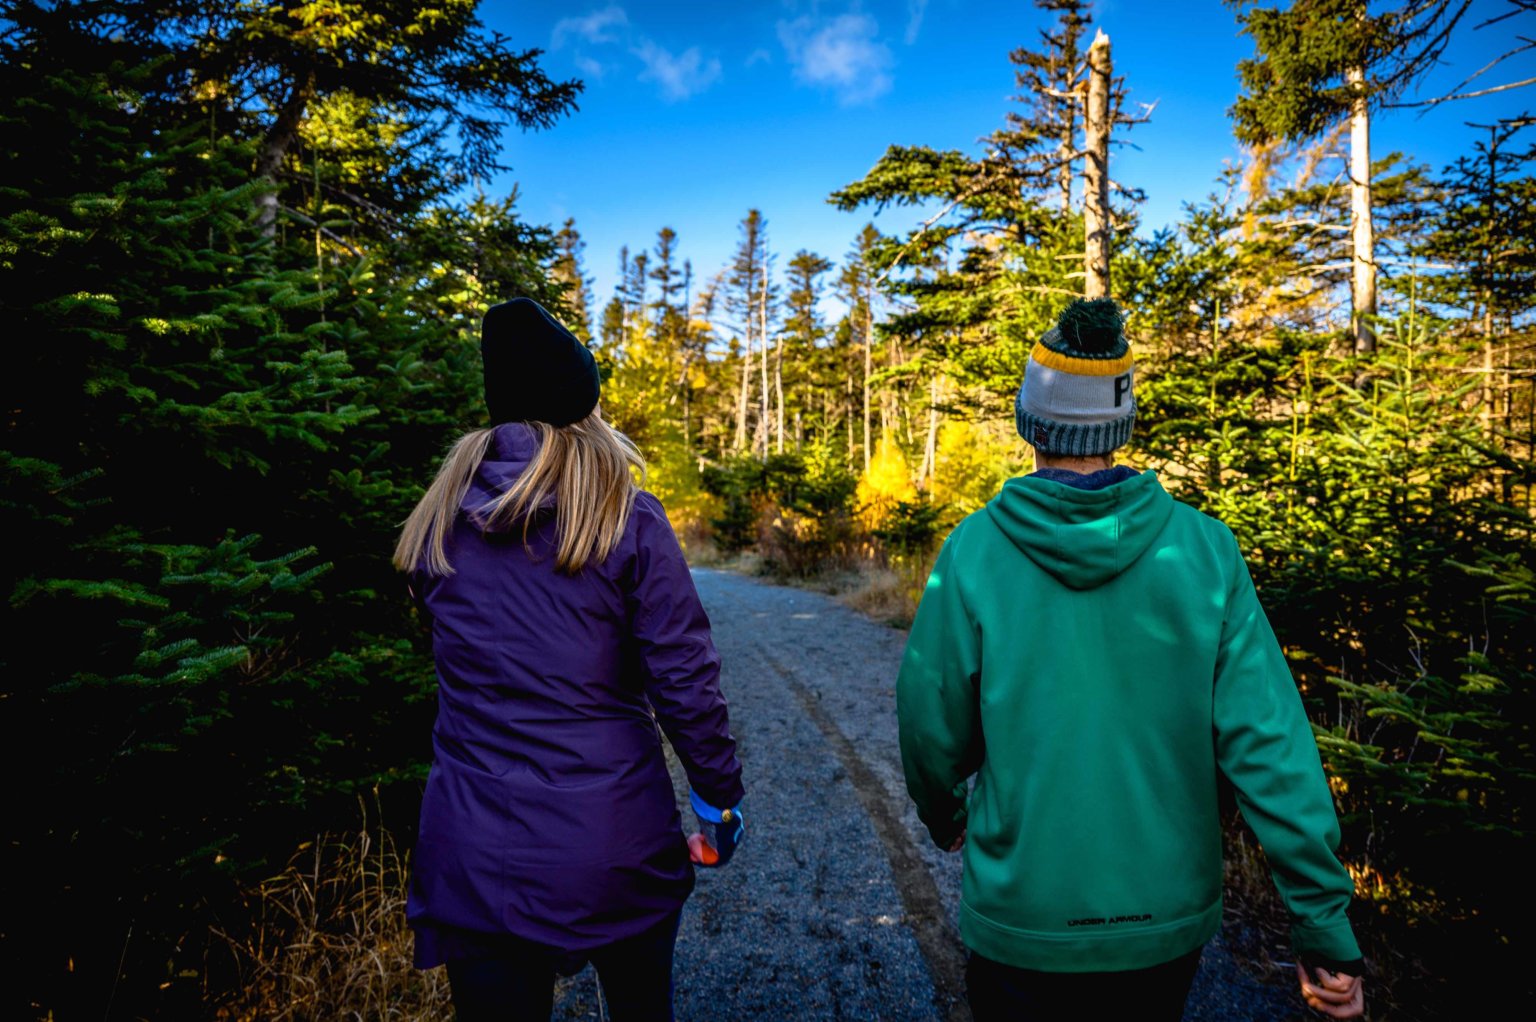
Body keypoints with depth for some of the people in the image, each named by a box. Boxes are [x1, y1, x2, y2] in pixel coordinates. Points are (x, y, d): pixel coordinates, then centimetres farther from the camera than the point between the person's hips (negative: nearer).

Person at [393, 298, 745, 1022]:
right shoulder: (628, 519, -12)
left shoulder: (436, 524, -2)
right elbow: (684, 679, -12)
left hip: (475, 856, 2)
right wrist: (719, 792, 1)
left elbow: (453, 662, 10)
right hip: (614, 845, -2)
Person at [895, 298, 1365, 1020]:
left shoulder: (975, 551, -16)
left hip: (1021, 927, -2)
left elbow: (931, 724, -8)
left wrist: (943, 816, 13)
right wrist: (1325, 923, -5)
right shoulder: (1204, 549, -11)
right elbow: (1268, 741, -12)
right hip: (1168, 925, 3)